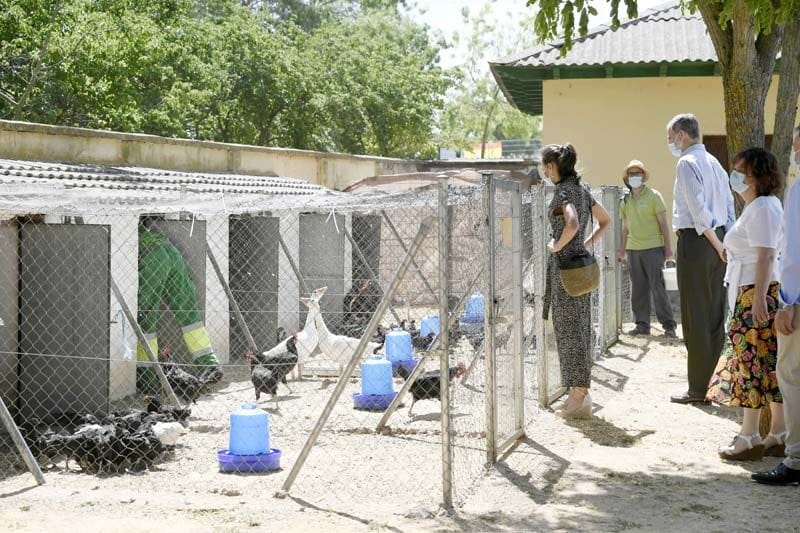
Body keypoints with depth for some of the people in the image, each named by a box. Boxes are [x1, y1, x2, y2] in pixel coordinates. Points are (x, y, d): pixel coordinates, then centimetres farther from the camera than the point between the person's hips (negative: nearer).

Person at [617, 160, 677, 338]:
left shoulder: (654, 196, -1)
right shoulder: (626, 201, 12)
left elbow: (663, 223, -2)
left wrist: (668, 248, -8)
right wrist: (622, 252, 18)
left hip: (653, 248, -5)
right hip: (633, 249, 5)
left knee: (657, 287, -7)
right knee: (638, 289, 6)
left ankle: (668, 325, -3)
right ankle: (642, 325, 12)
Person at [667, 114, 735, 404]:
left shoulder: (687, 163, -11)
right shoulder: (714, 162, 16)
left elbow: (699, 209, -19)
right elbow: (729, 206, 15)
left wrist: (717, 245, -14)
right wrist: (728, 245, 14)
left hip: (696, 240, -9)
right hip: (718, 241, 9)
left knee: (695, 317, -3)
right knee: (716, 315, 12)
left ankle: (698, 388, 2)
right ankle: (715, 379, 18)